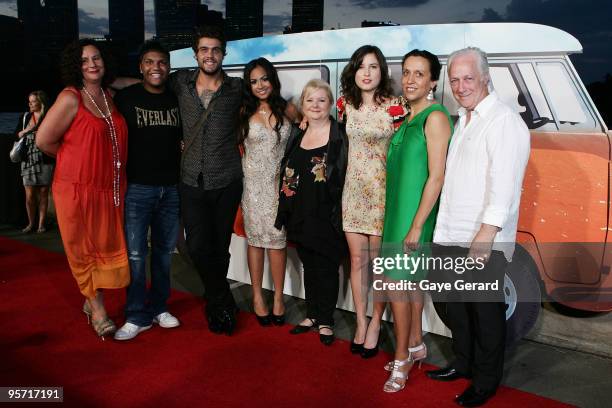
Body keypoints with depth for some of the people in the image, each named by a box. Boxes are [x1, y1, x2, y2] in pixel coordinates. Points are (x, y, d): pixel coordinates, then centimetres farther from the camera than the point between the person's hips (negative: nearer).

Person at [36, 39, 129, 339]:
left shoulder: (110, 96, 7)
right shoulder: (70, 98, -11)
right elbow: (44, 140, -8)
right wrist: (77, 159, 3)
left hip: (111, 188, 6)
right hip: (78, 189, -6)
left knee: (107, 246, 12)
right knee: (85, 250, 7)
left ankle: (92, 300, 30)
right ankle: (97, 310, 21)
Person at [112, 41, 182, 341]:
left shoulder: (178, 99, 7)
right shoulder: (125, 97, -3)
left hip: (171, 188, 4)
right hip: (137, 187, -3)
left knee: (164, 250, 11)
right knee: (136, 253, -3)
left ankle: (158, 307, 25)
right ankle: (137, 316, 9)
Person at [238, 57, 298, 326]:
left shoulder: (287, 109, 3)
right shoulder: (244, 113, 2)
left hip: (280, 182, 0)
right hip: (253, 183, 0)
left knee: (277, 239, -1)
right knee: (256, 238, 6)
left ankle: (278, 297, 12)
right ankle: (257, 296, 17)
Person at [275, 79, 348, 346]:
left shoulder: (339, 135, -7)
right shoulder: (297, 134, 10)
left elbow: (347, 175, -9)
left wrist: (339, 213, -14)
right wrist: (286, 212, 12)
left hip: (326, 216, -5)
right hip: (300, 215, 5)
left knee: (326, 268, 4)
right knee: (308, 266, 15)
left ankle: (326, 321, 19)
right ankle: (312, 315, 30)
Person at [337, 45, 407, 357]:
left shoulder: (394, 108, -9)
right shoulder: (345, 105, 4)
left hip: (382, 191, -4)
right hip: (353, 189, 4)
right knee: (357, 260, 10)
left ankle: (375, 325, 21)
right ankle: (361, 323, 24)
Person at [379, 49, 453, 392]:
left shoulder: (435, 118, -14)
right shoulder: (410, 117, 12)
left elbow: (436, 176, -19)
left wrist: (417, 225, -20)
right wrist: (399, 217, 12)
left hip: (415, 213, -8)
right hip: (399, 210, 8)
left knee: (398, 282, -4)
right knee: (410, 281, 16)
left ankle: (402, 359, 11)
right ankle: (416, 345, 31)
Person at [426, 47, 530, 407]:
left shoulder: (504, 122, -12)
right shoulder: (462, 120, 16)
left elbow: (503, 187, -19)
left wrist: (484, 237, -23)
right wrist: (448, 229, 15)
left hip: (485, 242, -8)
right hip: (452, 236, 8)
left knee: (486, 310, 4)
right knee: (457, 305, 18)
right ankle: (463, 364, 35)